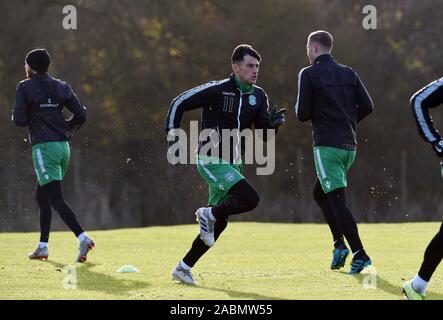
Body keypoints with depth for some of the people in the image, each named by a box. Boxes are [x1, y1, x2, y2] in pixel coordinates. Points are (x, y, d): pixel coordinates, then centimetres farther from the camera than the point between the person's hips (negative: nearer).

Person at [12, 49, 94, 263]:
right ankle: (43, 246, 20)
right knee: (42, 196, 19)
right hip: (63, 146, 7)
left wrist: (31, 118, 13)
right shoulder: (61, 87, 13)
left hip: (44, 146, -7)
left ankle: (82, 238, -28)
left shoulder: (25, 87, -3)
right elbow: (81, 115, 7)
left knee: (56, 199, -11)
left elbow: (19, 120, -9)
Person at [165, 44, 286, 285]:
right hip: (212, 162, -7)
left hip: (232, 163, 7)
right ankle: (209, 214, 1)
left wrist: (273, 123, -20)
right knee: (250, 199, -25)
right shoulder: (216, 90, -14)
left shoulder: (258, 96, 5)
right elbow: (178, 104, -7)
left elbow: (263, 133, 2)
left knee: (218, 222, 9)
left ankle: (183, 268, 21)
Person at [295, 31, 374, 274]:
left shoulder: (309, 74, -5)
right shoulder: (348, 73, 12)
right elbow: (367, 106, 6)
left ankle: (360, 254, -16)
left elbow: (303, 114, -8)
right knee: (320, 194, 21)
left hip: (327, 146, -7)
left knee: (337, 201, -8)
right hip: (349, 146, 7)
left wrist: (301, 108, 15)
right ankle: (340, 244, 9)